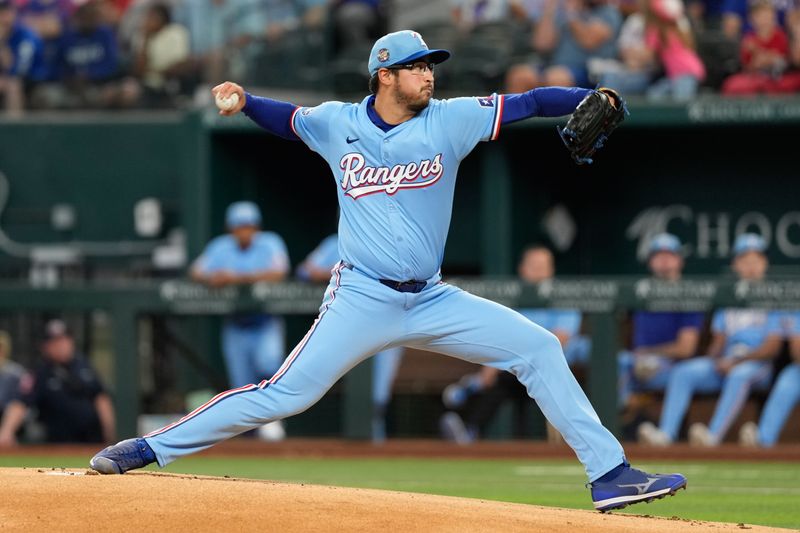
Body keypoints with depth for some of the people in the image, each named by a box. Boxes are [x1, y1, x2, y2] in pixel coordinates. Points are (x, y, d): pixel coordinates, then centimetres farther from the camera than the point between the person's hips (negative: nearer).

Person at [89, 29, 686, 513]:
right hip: (361, 301, -3)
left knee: (538, 347, -7)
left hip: (432, 301, 3)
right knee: (285, 395, -11)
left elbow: (529, 102, -7)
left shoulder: (449, 121, -1)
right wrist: (244, 102, 0)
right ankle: (150, 448, -3)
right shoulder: (338, 124, -1)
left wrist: (589, 98, -23)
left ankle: (609, 473, -2)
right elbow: (289, 119, 19)